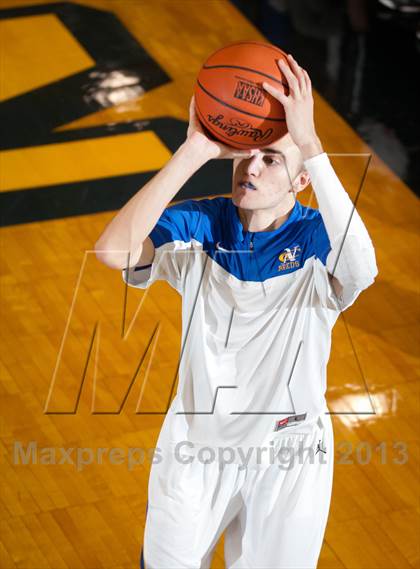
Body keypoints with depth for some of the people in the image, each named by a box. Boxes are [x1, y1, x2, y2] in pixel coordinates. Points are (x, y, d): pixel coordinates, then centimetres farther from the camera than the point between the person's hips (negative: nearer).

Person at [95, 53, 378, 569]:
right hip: (195, 443, 2)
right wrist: (196, 150, -34)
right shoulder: (201, 225, -12)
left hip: (287, 454, -2)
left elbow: (359, 269, -45)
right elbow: (114, 251, -31)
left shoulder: (319, 238, -19)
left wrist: (310, 144, -48)